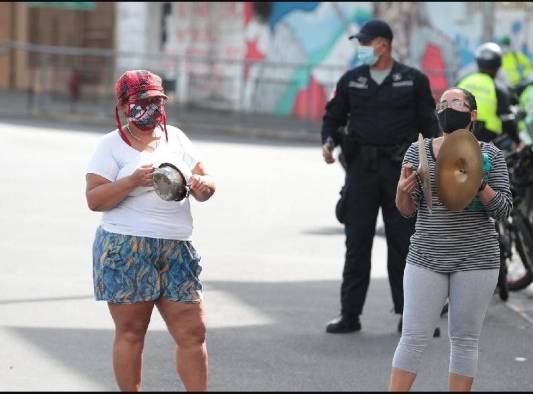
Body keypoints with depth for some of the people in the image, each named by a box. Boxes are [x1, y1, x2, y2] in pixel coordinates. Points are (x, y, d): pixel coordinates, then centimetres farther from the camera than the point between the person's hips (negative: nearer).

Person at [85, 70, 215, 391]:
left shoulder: (175, 137, 14)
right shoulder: (112, 145, 0)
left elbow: (206, 181, 15)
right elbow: (94, 199, -8)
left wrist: (204, 185, -8)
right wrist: (133, 181, -22)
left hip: (176, 249, 4)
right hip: (126, 249, -4)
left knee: (193, 332, 1)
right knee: (130, 332, 1)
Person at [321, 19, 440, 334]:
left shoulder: (413, 81, 2)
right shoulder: (351, 81, 9)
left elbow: (429, 124, 4)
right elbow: (333, 117, 16)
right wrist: (329, 141, -4)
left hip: (400, 169, -2)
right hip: (361, 167, 2)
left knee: (403, 243, 2)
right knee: (357, 243, 2)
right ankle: (350, 313, 6)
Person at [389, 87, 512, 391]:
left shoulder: (490, 155, 2)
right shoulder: (419, 150, 5)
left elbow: (504, 209, -3)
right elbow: (407, 210, 3)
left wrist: (479, 185, -21)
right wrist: (403, 191, -19)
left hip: (475, 259, 0)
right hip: (427, 257, 1)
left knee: (465, 339, 3)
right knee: (414, 337, -3)